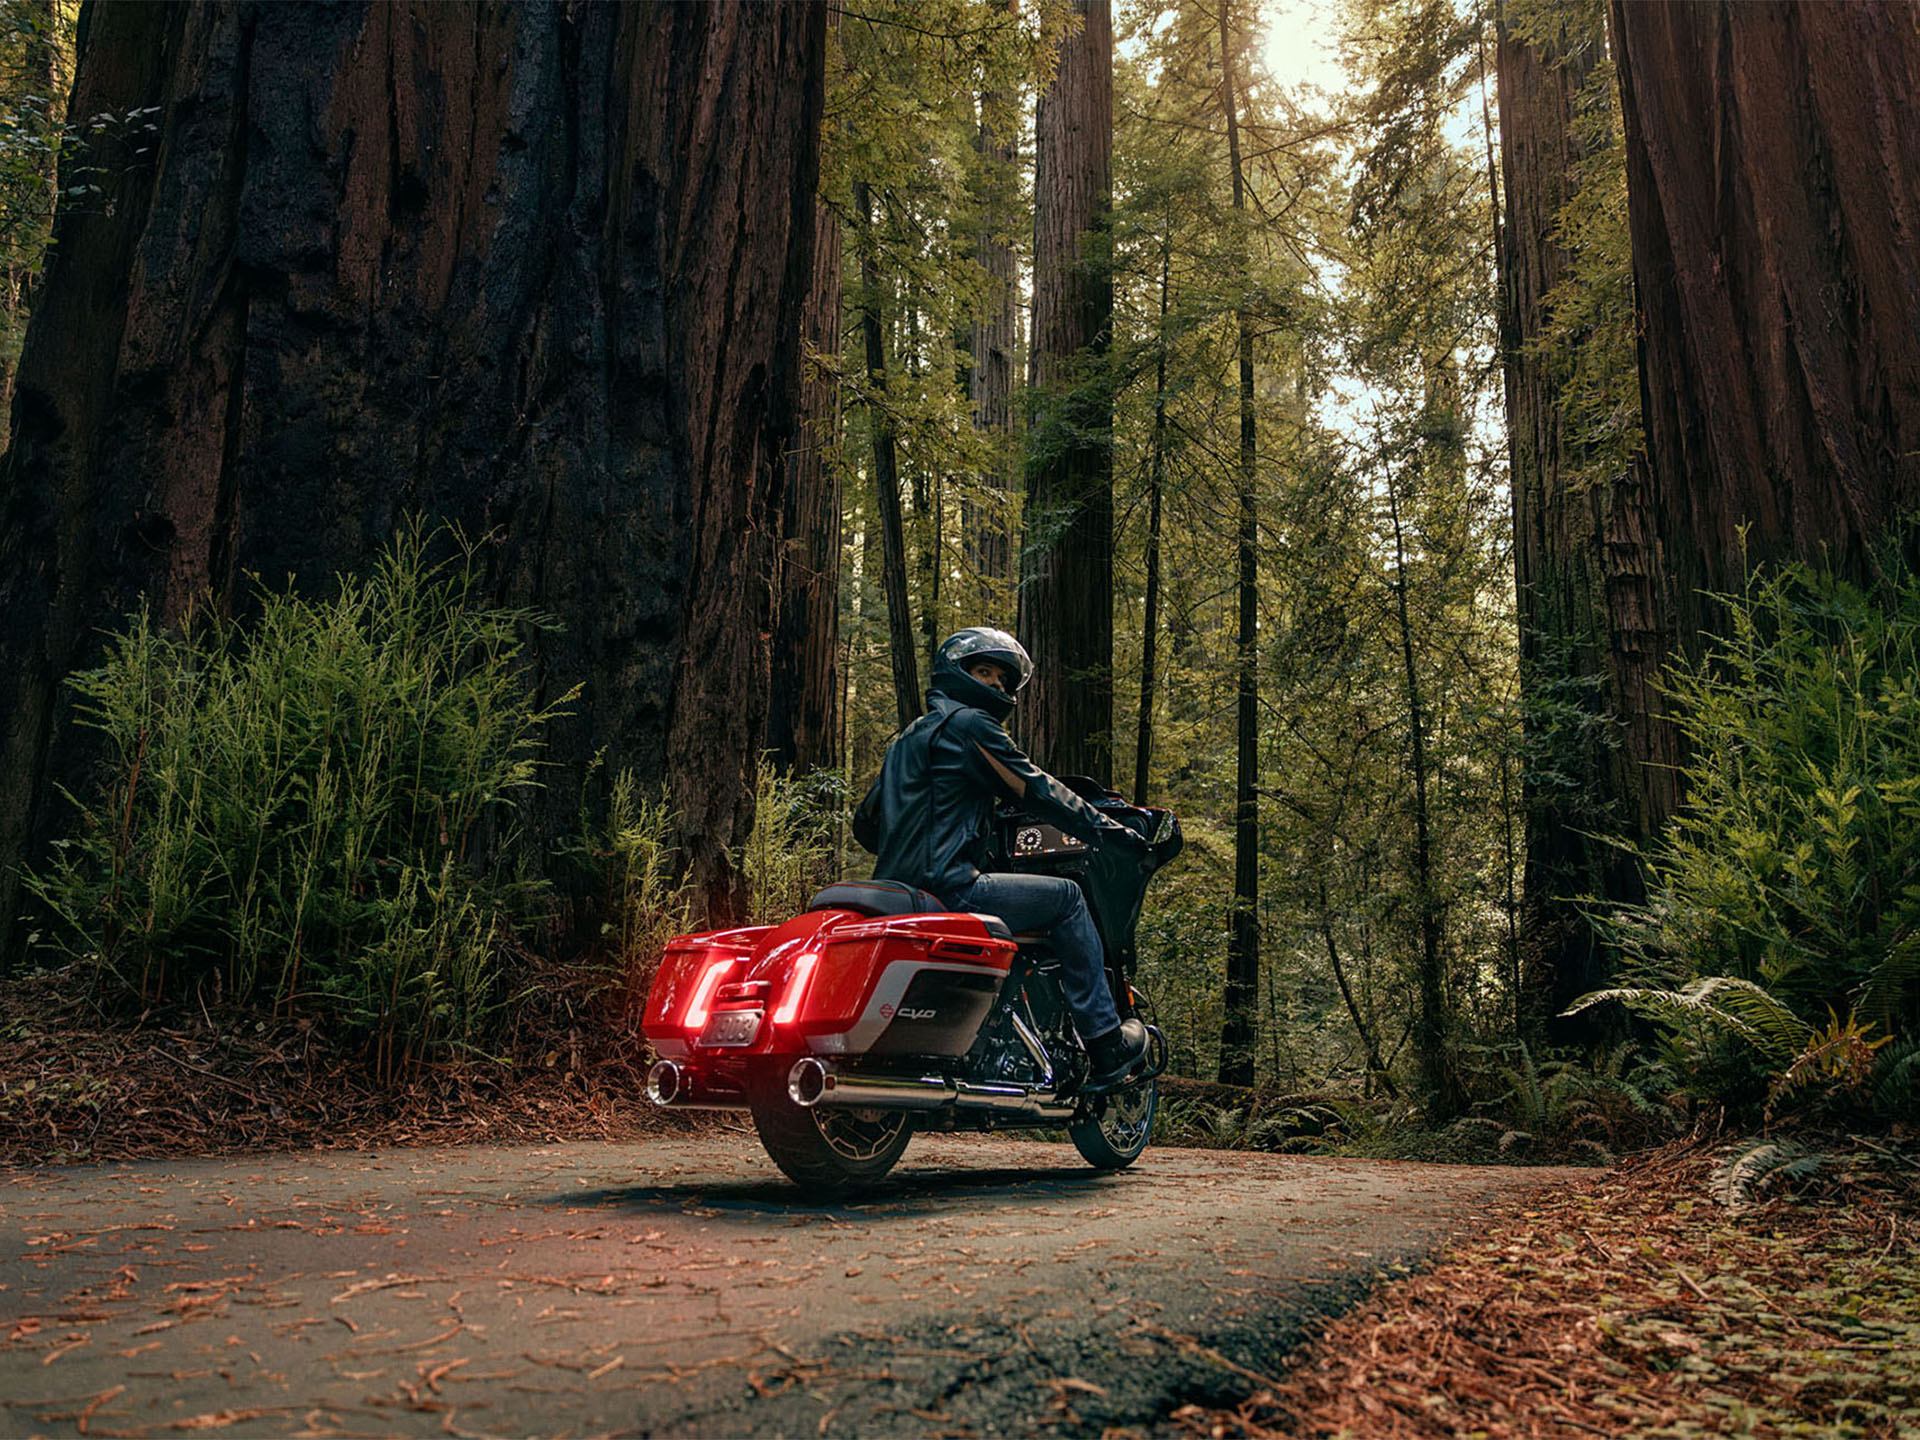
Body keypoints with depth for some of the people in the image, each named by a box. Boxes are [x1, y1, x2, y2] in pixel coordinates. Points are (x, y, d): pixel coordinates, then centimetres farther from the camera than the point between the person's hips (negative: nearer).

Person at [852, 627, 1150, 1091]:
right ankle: (1106, 1044, 0)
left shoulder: (908, 736, 24)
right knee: (1064, 897, 0)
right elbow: (1036, 789, -7)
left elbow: (865, 823, 27)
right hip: (949, 891, -10)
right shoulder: (968, 723, -4)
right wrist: (1112, 831, 2)